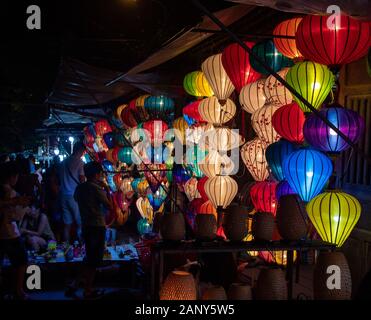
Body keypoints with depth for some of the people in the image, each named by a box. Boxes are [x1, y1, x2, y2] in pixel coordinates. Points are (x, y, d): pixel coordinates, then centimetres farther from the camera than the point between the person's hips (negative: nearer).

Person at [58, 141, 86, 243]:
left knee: (67, 223, 8)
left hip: (63, 195, 6)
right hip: (74, 195, -6)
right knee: (80, 223, 1)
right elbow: (82, 180, -9)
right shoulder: (79, 162, -7)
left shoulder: (64, 162, 12)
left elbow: (60, 178, 16)